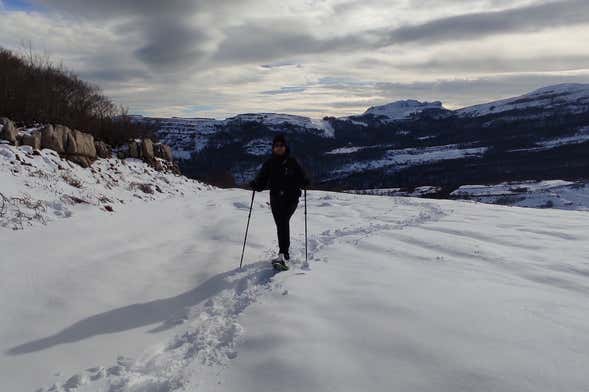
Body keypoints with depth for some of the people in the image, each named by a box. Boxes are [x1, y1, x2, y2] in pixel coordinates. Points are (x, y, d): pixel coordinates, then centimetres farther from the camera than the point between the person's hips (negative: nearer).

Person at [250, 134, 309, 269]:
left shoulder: (292, 162, 4)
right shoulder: (269, 163, 8)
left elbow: (302, 178, 4)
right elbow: (262, 180, 4)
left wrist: (304, 182, -18)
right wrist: (255, 185, -17)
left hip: (291, 198, -3)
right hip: (275, 198, 3)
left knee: (283, 221, -22)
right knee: (281, 225, 6)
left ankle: (282, 255, -29)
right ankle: (285, 253, 26)